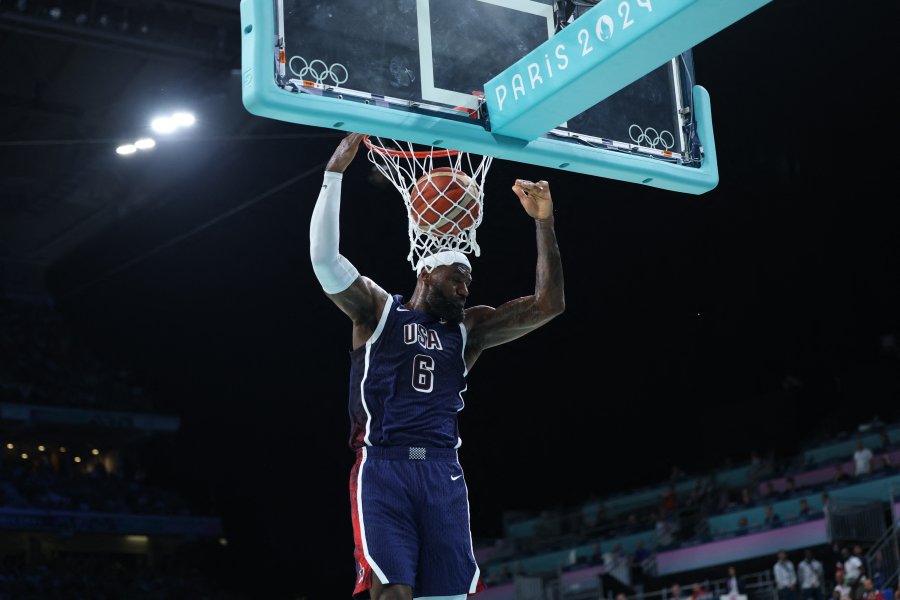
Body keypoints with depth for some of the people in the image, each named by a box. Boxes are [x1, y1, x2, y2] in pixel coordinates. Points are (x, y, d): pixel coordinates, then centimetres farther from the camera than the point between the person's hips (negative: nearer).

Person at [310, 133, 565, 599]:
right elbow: (324, 259, -6)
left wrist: (543, 222, 7)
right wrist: (334, 173, -9)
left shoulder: (468, 329, 20)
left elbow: (547, 305, 13)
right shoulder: (376, 310, 10)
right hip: (382, 467, -4)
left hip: (443, 471, 4)